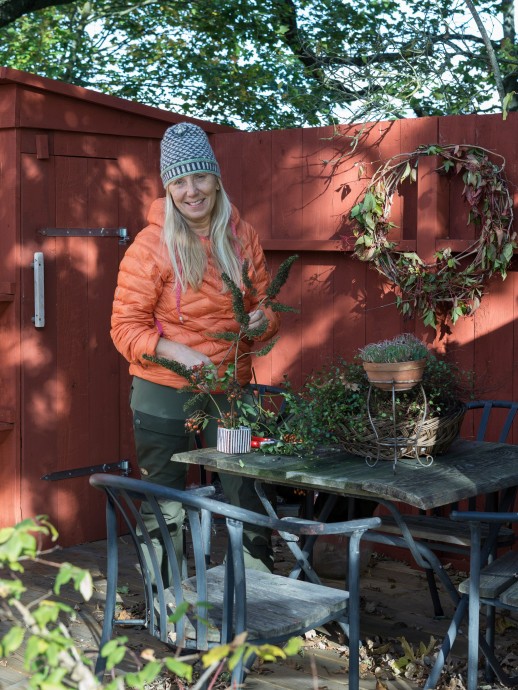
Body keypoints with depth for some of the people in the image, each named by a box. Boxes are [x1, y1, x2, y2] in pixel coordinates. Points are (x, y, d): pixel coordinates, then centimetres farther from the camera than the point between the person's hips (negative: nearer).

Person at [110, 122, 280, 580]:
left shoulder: (243, 236, 2)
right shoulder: (152, 244, -10)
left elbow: (264, 301, 12)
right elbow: (126, 327, -10)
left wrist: (263, 320, -11)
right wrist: (180, 353, -25)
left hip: (230, 387, 3)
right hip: (163, 392, -3)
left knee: (245, 493, 7)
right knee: (165, 509, 8)